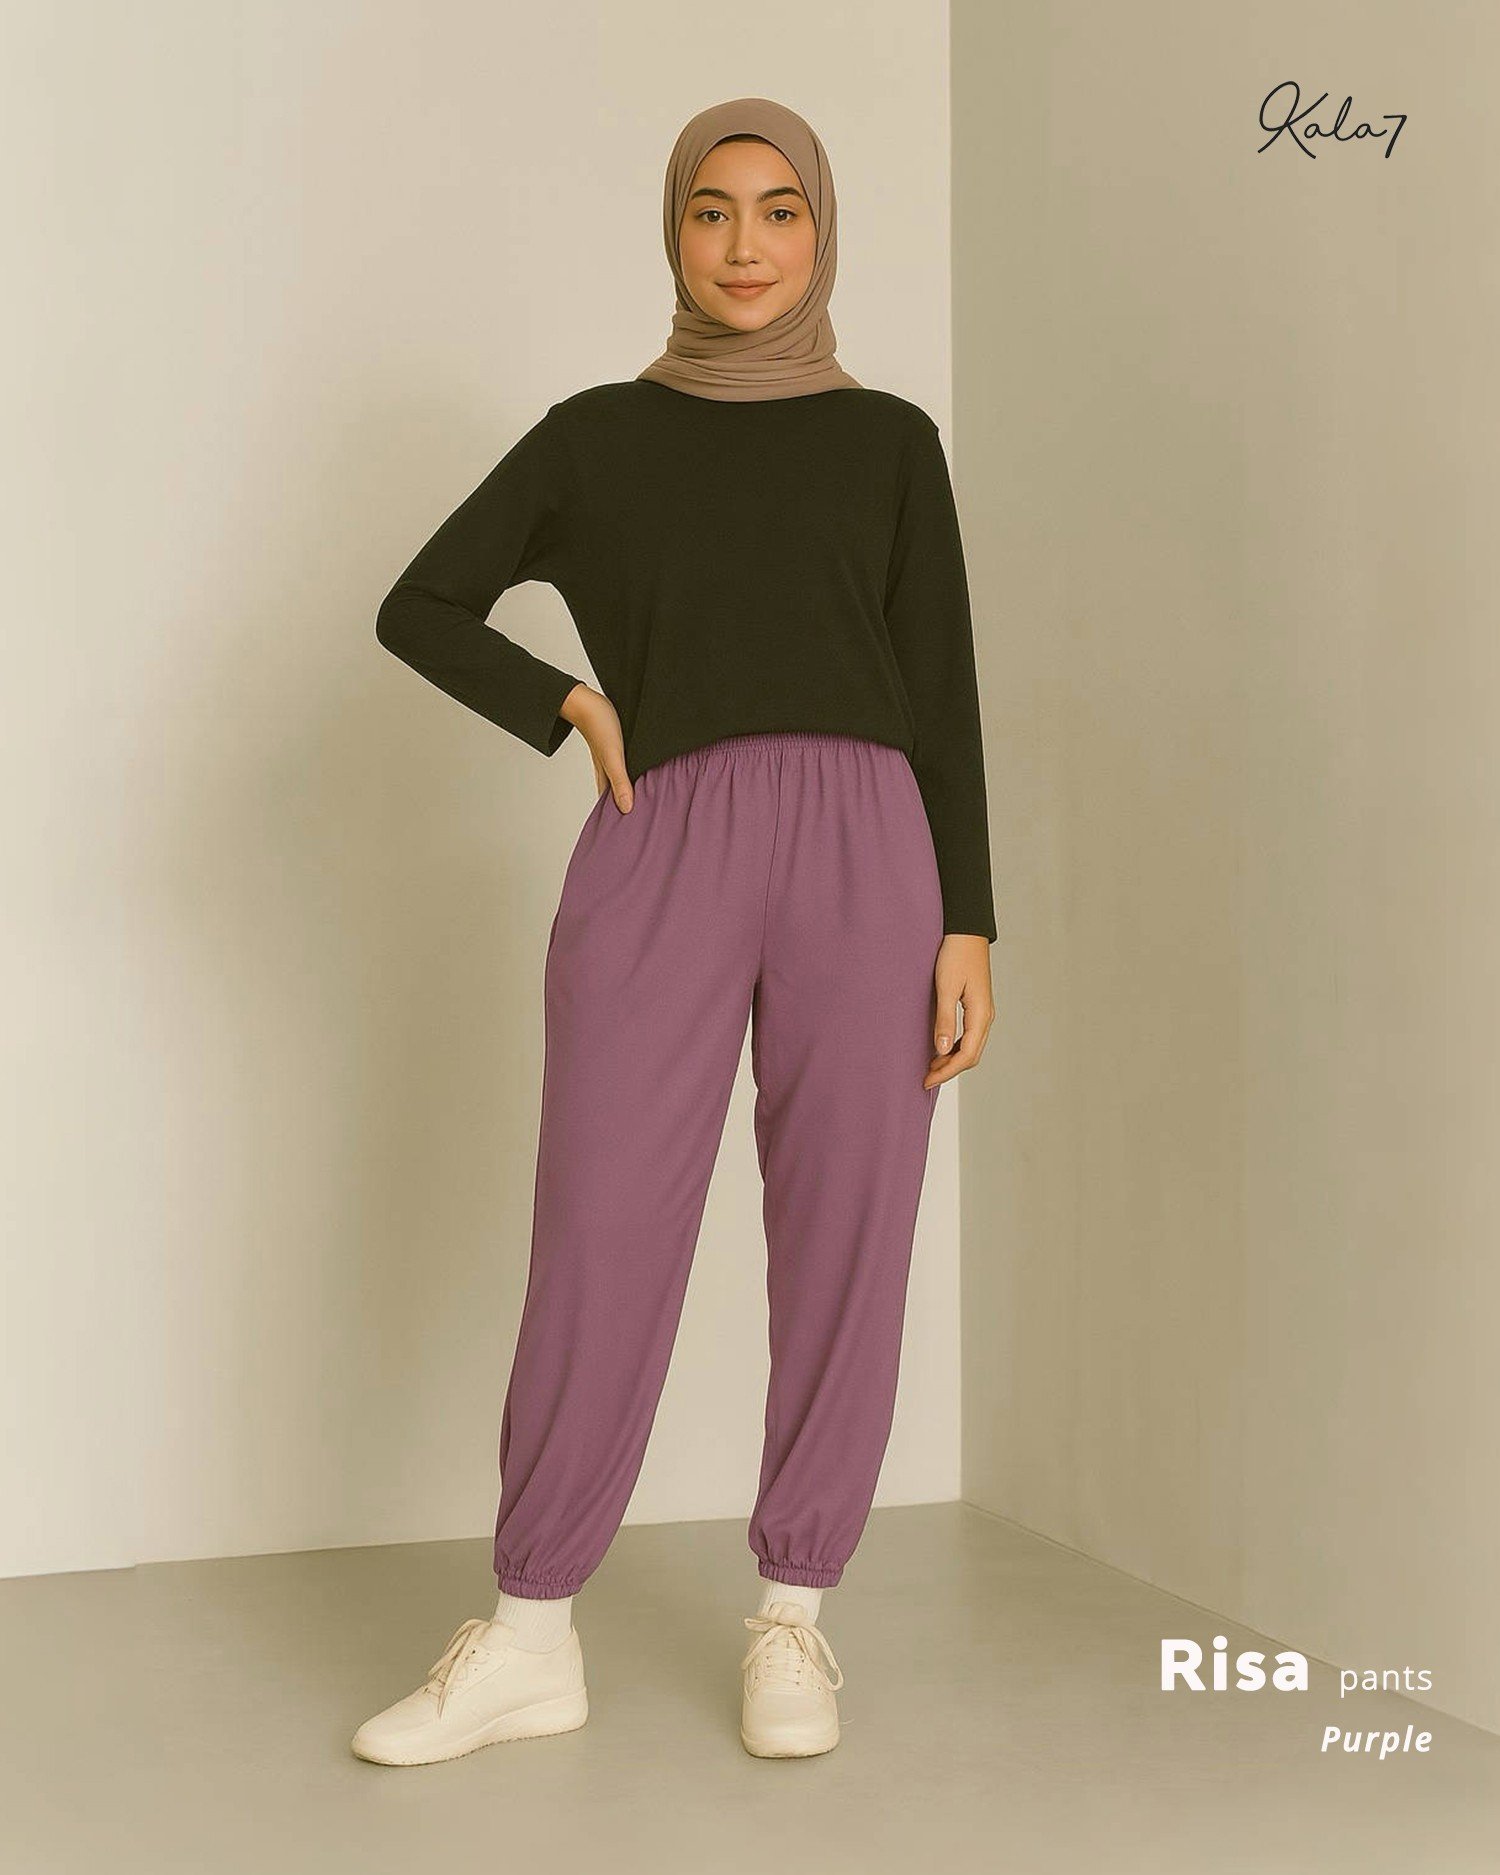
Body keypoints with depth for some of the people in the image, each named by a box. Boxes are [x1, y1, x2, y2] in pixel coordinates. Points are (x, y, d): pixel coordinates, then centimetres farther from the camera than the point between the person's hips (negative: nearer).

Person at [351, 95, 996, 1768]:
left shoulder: (888, 440, 13)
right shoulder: (595, 436, 14)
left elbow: (943, 697, 8)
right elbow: (420, 607, 17)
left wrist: (968, 926, 0)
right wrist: (571, 707, 1)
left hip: (862, 850, 1)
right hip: (661, 858, 0)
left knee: (843, 1247, 1)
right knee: (600, 1246, -3)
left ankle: (793, 1621, 16)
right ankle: (529, 1641, 9)